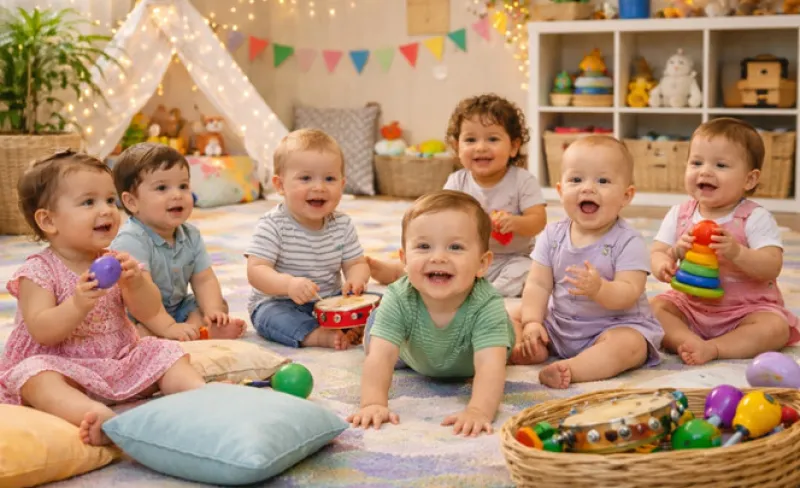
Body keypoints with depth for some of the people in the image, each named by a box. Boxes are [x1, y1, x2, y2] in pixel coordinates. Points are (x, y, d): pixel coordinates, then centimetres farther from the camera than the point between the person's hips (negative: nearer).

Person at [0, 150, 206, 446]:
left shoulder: (114, 262, 6)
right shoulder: (38, 272, -9)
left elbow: (149, 313, 0)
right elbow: (42, 332, -19)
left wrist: (136, 282, -21)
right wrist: (77, 305, -36)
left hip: (120, 361, 6)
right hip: (64, 367, -6)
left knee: (166, 354, -6)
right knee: (36, 374, -34)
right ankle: (98, 415, -58)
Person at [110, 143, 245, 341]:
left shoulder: (191, 236, -1)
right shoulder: (131, 241, -26)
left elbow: (204, 280, 0)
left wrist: (212, 311, -19)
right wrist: (169, 328, -38)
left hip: (177, 308, 8)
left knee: (219, 304, 0)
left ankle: (193, 326, -29)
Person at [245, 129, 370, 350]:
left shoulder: (342, 225, 0)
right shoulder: (272, 225, -15)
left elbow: (356, 264, 4)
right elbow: (256, 271, -22)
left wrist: (355, 279, -23)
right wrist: (288, 284, -41)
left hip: (330, 300, 5)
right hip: (277, 303, -4)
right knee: (269, 315, -36)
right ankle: (318, 336, -41)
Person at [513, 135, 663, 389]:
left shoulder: (628, 242, -15)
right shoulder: (552, 235, -1)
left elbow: (629, 294, -24)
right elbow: (538, 284, -4)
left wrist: (599, 288, -44)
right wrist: (532, 323, -18)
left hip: (615, 326, -5)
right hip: (557, 325, 5)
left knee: (627, 345, -34)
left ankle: (570, 369, -43)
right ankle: (538, 349, -23)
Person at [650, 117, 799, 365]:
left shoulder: (756, 218, -13)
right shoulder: (679, 214, -1)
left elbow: (771, 267, -22)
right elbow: (657, 252, -3)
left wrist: (736, 253, -41)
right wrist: (664, 265, -29)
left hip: (746, 309, -3)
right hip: (690, 305, 4)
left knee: (776, 328, -28)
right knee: (654, 307, -16)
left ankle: (712, 348, -30)